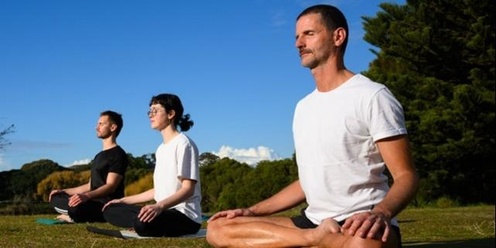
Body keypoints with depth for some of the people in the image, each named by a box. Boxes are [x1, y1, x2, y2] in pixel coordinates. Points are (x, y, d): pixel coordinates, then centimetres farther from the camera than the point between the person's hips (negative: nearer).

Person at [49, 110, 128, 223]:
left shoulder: (118, 154, -8)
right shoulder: (99, 156, 24)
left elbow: (111, 186, -19)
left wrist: (86, 196, -34)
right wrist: (64, 191, 22)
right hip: (94, 202, 10)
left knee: (76, 207, -37)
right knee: (55, 198, 5)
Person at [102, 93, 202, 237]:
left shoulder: (183, 143, -9)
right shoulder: (161, 148, 18)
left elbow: (188, 189, -17)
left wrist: (160, 206, -33)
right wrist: (123, 201, 20)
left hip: (185, 214, -9)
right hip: (163, 211, 9)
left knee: (144, 223, -38)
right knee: (111, 210, 2)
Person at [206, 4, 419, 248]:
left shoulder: (372, 96, -5)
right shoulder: (303, 107, 18)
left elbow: (406, 176, -10)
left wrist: (380, 213, -32)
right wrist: (252, 211, 14)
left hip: (359, 224, -9)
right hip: (314, 222, 10)